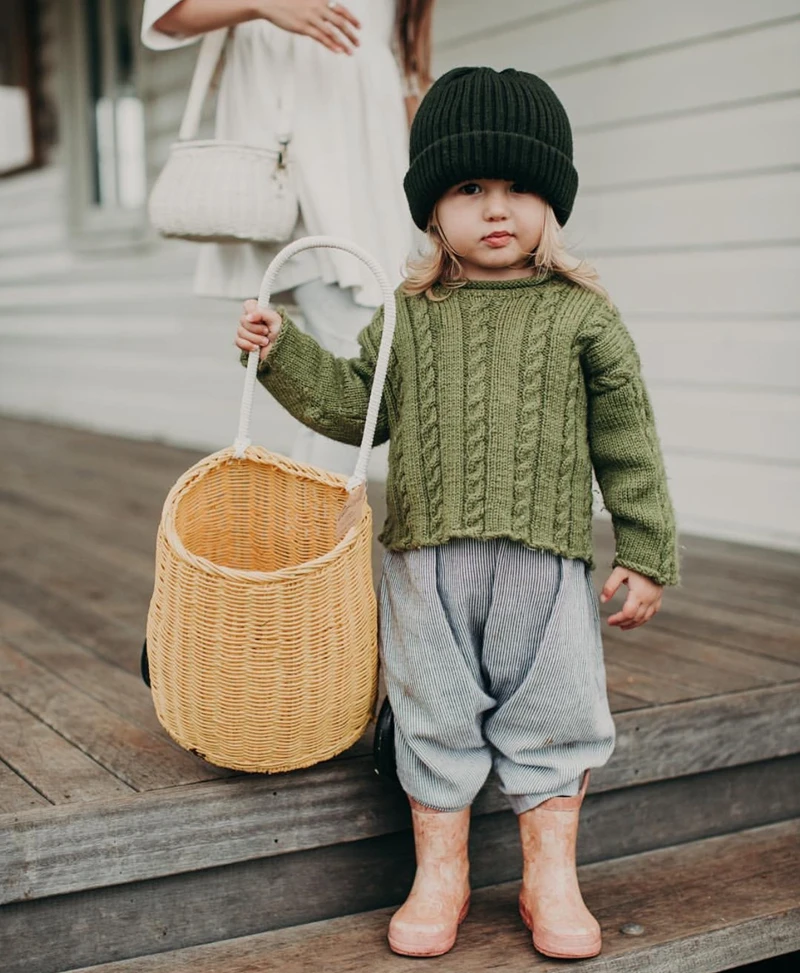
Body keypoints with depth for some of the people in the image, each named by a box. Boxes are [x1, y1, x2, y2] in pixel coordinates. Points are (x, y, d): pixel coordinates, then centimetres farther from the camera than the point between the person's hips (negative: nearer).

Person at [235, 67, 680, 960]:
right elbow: (356, 408, 14)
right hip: (426, 561, 2)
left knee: (549, 717, 6)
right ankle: (438, 874, 25)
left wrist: (646, 557, 2)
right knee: (434, 718, 9)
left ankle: (551, 878, 24)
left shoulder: (581, 317, 2)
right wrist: (283, 352, 4)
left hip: (546, 559, -1)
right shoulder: (407, 317, 7)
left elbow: (627, 445, 3)